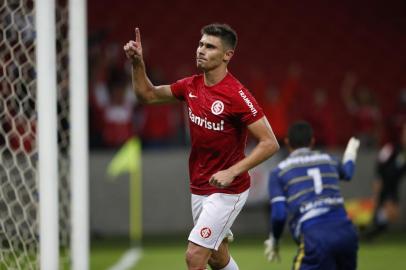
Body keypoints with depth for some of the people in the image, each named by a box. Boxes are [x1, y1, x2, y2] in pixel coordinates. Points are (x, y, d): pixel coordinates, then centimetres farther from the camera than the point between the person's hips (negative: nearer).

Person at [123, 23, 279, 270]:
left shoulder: (237, 95, -21)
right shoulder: (191, 86, 2)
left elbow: (270, 143, -22)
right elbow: (147, 94, 15)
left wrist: (232, 171, -30)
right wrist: (137, 63, -2)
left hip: (227, 191, -8)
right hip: (199, 189, 8)